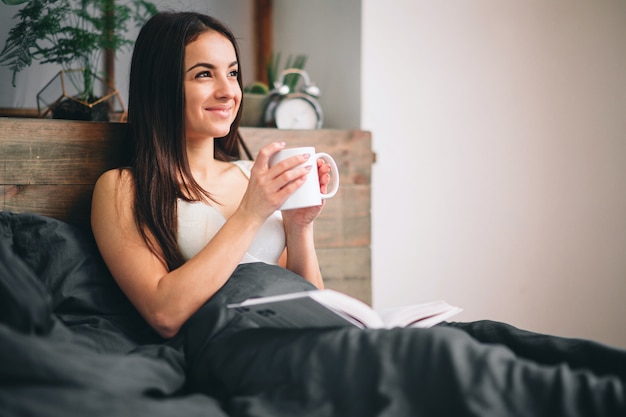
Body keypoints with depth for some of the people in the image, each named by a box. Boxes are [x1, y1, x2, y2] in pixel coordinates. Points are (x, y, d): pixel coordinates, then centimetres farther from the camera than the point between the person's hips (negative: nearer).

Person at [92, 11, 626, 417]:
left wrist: (300, 226, 4)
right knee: (449, 355, -32)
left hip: (314, 327, 6)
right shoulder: (122, 189, 10)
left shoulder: (253, 175, 25)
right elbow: (165, 312, -5)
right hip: (236, 337, -5)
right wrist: (250, 215, -6)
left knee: (483, 338, -25)